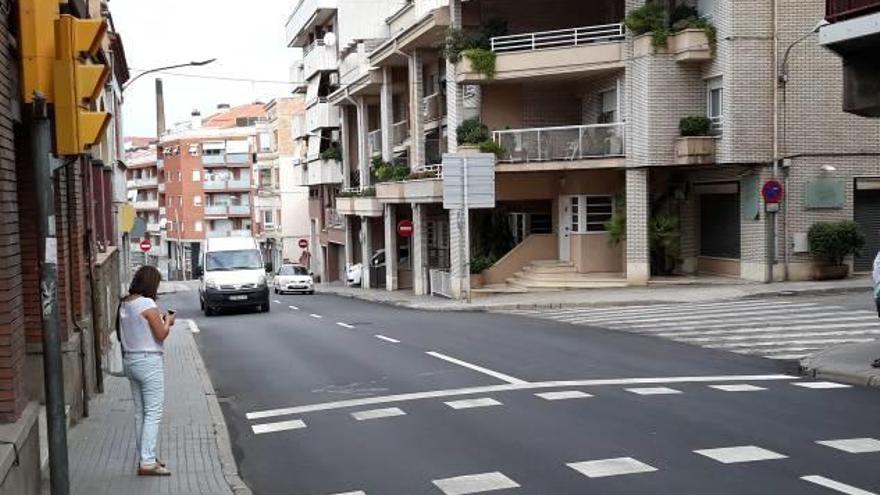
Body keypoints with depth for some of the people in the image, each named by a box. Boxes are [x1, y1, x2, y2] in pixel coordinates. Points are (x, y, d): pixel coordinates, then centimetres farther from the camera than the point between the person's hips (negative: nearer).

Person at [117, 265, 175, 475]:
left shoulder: (124, 304, 8)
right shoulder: (148, 304, -16)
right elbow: (161, 335, -15)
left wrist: (159, 320, 13)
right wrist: (168, 321, 4)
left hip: (130, 361, 9)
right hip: (149, 361, -8)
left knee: (140, 412, 14)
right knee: (153, 413, -4)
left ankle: (146, 458, 21)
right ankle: (147, 462, -7)